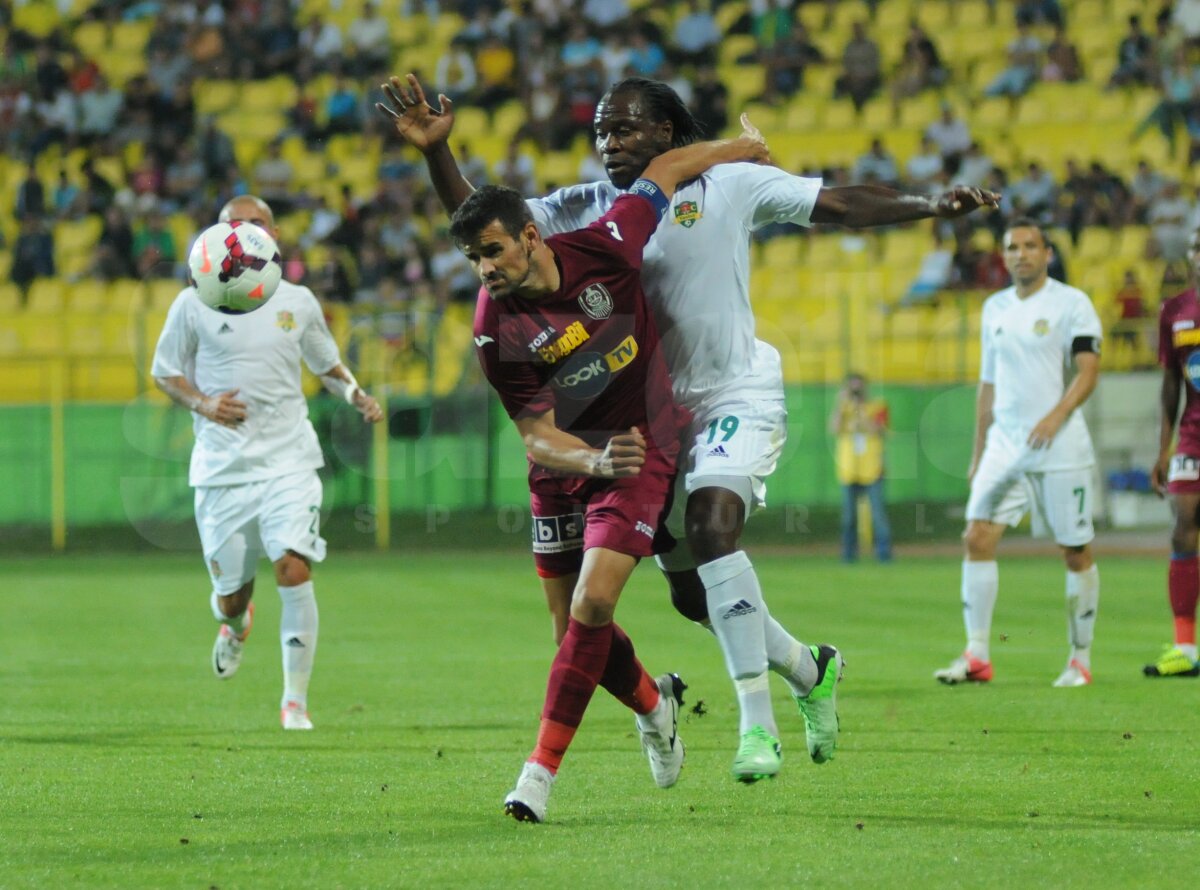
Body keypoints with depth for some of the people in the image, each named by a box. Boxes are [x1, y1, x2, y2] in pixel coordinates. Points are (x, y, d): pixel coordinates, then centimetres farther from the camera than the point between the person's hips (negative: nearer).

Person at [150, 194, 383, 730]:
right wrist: (201, 404, -10)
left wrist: (359, 397, 2)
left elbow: (327, 363, 22)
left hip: (288, 461, 0)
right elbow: (164, 370, 10)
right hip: (221, 468, 0)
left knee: (294, 571, -18)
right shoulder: (194, 304, 1)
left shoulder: (298, 302, 7)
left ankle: (295, 701, -6)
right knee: (229, 596, 4)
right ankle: (236, 625, 45)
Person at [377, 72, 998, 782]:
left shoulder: (729, 186, -5)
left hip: (738, 397, -6)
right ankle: (810, 670, 36)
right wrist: (437, 153, -11)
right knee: (691, 593, 9)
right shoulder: (585, 210, 5)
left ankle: (758, 725, -28)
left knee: (712, 522, -29)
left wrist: (933, 206, -12)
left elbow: (838, 205, -3)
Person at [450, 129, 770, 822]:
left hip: (641, 449, -2)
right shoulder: (496, 331, -17)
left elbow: (667, 169, -2)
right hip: (566, 463, 2)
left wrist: (749, 147, 13)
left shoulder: (605, 247, -18)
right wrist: (594, 460, -38)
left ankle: (542, 770, -15)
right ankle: (654, 702, 38)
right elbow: (538, 436, -16)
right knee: (577, 621, 5)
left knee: (592, 605, -17)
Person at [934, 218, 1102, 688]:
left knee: (1076, 551, 0)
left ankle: (1080, 660, 11)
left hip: (1060, 446, -5)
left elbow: (1088, 370, -11)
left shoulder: (1071, 302, -3)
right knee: (977, 537, -9)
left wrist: (1056, 416, -26)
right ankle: (976, 657, -7)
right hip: (1004, 444, 5)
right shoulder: (995, 308, 15)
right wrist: (978, 451, 18)